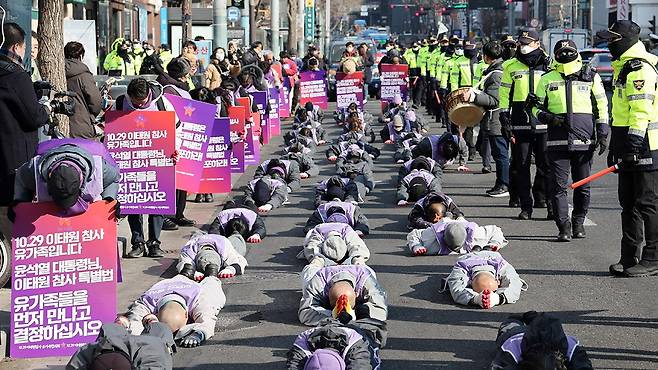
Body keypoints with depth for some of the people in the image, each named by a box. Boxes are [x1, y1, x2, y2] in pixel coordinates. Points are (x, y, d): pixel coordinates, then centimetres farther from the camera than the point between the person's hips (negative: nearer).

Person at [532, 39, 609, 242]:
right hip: (557, 140, 0)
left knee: (583, 186, 7)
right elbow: (537, 108, 14)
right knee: (558, 186, -6)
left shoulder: (591, 77, 8)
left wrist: (603, 134, 4)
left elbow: (601, 107, 11)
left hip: (585, 140, 0)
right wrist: (548, 117, -7)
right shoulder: (547, 80, 10)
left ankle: (578, 222, 24)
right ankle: (564, 227, -2)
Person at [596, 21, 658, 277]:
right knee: (629, 203, 12)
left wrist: (634, 142, -26)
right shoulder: (625, 68, 19)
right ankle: (629, 258, 18)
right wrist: (616, 147, 25)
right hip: (629, 149, 11)